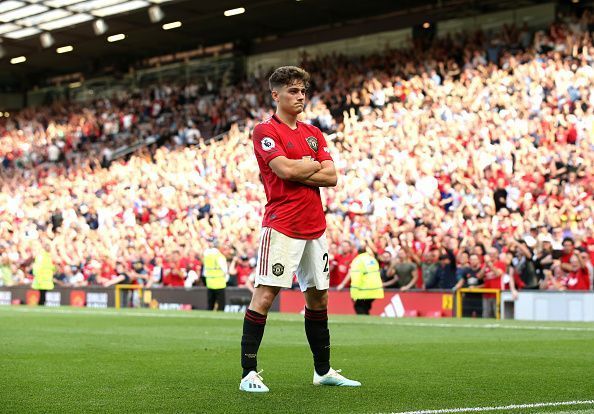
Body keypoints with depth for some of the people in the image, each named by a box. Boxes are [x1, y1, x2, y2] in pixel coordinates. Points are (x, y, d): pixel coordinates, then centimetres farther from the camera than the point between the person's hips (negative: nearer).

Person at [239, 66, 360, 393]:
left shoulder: (314, 134, 16)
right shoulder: (265, 131, -3)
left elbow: (331, 177, 5)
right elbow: (285, 169, -19)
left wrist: (298, 171, -8)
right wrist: (314, 164, -1)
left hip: (315, 227, 7)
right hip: (281, 227, -7)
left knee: (318, 296, 13)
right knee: (264, 295, -12)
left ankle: (323, 371, 24)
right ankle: (249, 373, -9)